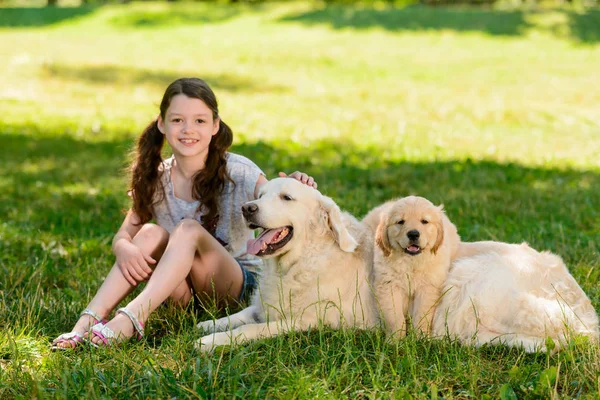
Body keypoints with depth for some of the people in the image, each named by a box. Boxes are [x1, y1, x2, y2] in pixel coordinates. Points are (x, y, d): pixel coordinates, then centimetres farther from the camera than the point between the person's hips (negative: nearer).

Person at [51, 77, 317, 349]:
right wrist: (125, 249, -25)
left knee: (189, 229, -28)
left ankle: (131, 318, -41)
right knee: (150, 234, -23)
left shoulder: (237, 172, -11)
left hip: (240, 283, -3)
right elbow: (123, 235, 0)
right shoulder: (155, 180, 0)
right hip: (182, 290, 3)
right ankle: (89, 320, -31)